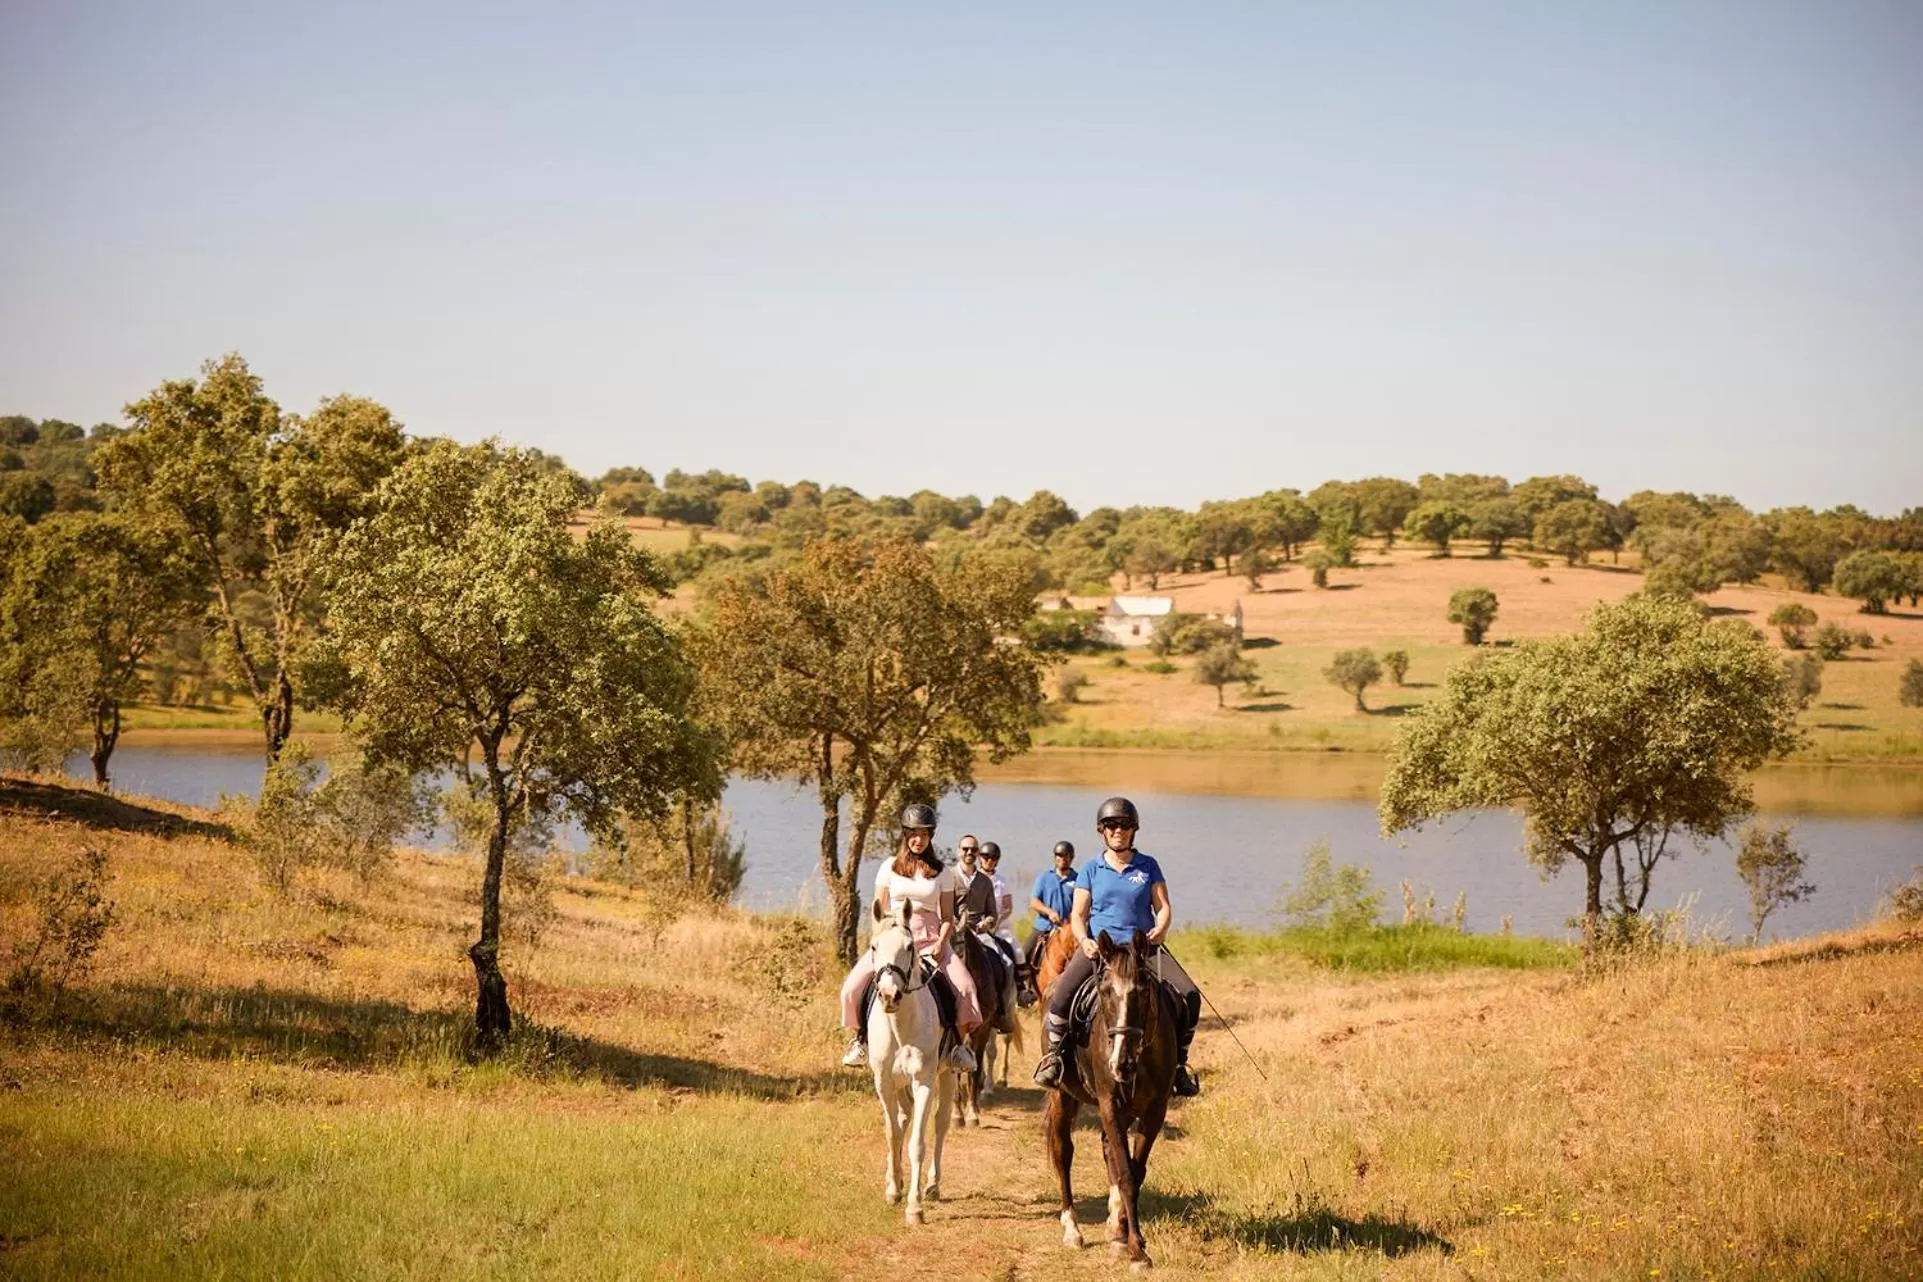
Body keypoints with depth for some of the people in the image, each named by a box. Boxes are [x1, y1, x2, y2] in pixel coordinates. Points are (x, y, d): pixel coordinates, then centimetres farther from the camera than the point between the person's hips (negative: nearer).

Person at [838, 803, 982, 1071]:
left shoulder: (941, 873, 8)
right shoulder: (890, 868, 8)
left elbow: (947, 917, 7)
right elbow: (879, 911, 8)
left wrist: (941, 943, -11)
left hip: (930, 938, 0)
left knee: (964, 986, -24)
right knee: (853, 986, -20)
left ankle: (960, 1044, -10)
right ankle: (860, 1038, 2)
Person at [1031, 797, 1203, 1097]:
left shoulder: (1149, 866, 9)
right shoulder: (1091, 870, 8)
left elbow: (1164, 907, 7)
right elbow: (1077, 915, 6)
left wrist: (1161, 929, -15)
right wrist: (1084, 940, -14)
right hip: (1098, 948, -1)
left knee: (1188, 995, -18)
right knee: (1060, 995, -27)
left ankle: (1178, 1063, -2)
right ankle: (1052, 1054, -7)